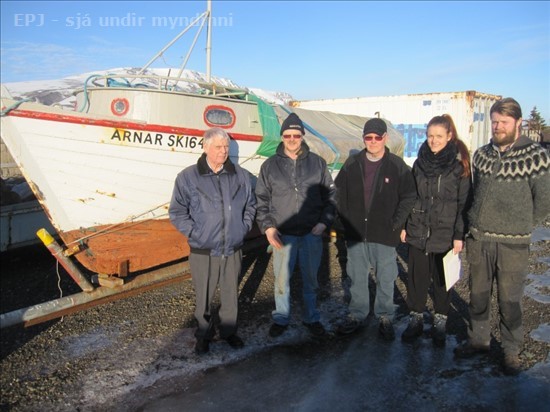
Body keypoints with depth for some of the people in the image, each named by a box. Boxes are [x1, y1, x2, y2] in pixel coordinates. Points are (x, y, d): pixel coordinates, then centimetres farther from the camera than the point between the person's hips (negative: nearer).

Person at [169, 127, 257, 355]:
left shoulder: (241, 176, 3)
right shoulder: (188, 177, -6)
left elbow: (250, 205, 16)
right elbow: (177, 212, -2)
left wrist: (244, 227, 6)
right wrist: (195, 233, -9)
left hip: (233, 249, 2)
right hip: (203, 251, -2)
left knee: (231, 294, 14)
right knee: (203, 296, 10)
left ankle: (229, 331, 36)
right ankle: (204, 334, 32)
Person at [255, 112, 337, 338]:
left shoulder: (317, 162, 3)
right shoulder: (270, 165, 1)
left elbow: (330, 195, 7)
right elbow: (261, 200, 4)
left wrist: (324, 221, -2)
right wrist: (267, 227, -6)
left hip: (312, 233, 1)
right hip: (283, 234, 0)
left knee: (310, 278, 13)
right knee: (282, 279, 6)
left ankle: (311, 317, 30)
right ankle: (281, 317, 25)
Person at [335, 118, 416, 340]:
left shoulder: (397, 166, -4)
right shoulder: (352, 163, 3)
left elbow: (408, 196, -1)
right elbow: (339, 192, 10)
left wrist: (396, 224, -7)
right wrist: (345, 220, 3)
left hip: (385, 235, -2)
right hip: (355, 233, 3)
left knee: (386, 278, 8)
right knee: (357, 277, 13)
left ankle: (385, 317, 25)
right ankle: (357, 314, 28)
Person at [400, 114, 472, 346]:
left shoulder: (459, 165, -7)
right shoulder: (419, 163, 6)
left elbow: (464, 203, -7)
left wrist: (459, 236, -10)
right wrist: (403, 226, 8)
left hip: (445, 236, -3)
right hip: (417, 233, 3)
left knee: (441, 280, 10)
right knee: (416, 279, 10)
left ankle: (440, 324, 27)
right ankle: (416, 320, 25)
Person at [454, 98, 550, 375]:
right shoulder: (481, 154, 6)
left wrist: (519, 226, 4)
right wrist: (477, 223, 11)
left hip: (513, 244, -4)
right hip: (478, 239, 5)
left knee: (510, 300, 5)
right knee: (478, 295, 15)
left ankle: (511, 351, 24)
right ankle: (478, 340, 34)